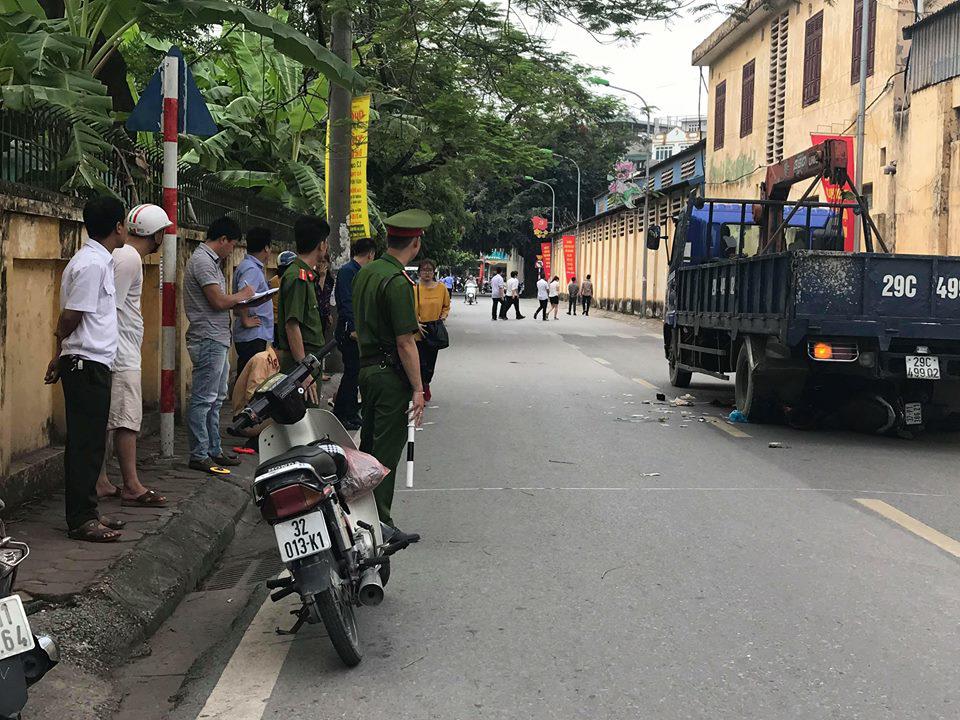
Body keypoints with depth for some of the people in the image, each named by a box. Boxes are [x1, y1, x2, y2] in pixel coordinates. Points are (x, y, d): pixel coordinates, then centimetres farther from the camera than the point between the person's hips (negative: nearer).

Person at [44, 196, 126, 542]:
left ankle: (86, 511, 21)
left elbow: (69, 317, 15)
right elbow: (71, 317, -16)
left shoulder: (98, 260, 14)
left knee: (89, 442, 14)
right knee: (85, 444, -5)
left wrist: (60, 355, 14)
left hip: (91, 363, 10)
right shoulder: (92, 264, -16)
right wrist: (61, 352, 0)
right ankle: (80, 521, 1)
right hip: (87, 363, -10)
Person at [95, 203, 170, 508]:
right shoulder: (130, 258, -14)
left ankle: (100, 482, 16)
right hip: (122, 356, -10)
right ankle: (132, 487, -2)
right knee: (127, 419, -6)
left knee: (105, 419, 11)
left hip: (118, 354, 10)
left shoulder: (121, 254, 17)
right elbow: (111, 308, -19)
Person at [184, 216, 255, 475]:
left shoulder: (211, 260, 18)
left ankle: (214, 450, 22)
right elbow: (218, 301, -20)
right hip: (208, 339, -11)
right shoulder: (202, 261, -14)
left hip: (218, 340, 11)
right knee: (203, 399, -6)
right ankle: (199, 455, -1)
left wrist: (238, 303, 8)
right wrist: (242, 295, -4)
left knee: (216, 398, 15)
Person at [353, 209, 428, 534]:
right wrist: (417, 388, -17)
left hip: (366, 368, 9)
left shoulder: (365, 272, 9)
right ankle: (379, 524, 2)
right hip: (390, 373, -9)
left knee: (368, 443, 18)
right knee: (387, 449, -2)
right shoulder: (398, 283, -19)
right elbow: (405, 342, -21)